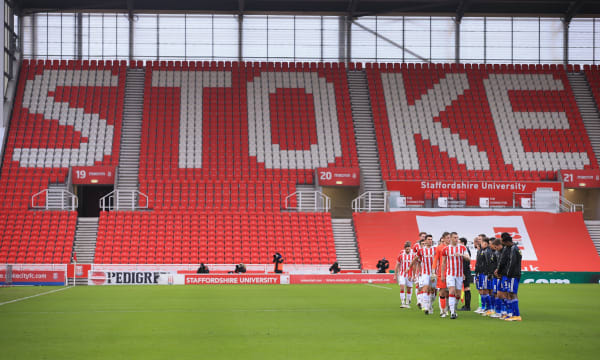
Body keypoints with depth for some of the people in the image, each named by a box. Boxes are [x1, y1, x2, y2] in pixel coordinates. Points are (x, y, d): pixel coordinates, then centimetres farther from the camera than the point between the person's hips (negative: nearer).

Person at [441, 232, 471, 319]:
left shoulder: (462, 248, 4)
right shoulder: (446, 249, 2)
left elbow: (468, 259, -5)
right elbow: (443, 263, 9)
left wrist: (461, 255, -25)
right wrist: (442, 275, 8)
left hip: (459, 274, 2)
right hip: (450, 273, -2)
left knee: (458, 294, 6)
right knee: (452, 291, -16)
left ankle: (454, 308, 28)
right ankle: (452, 312, -18)